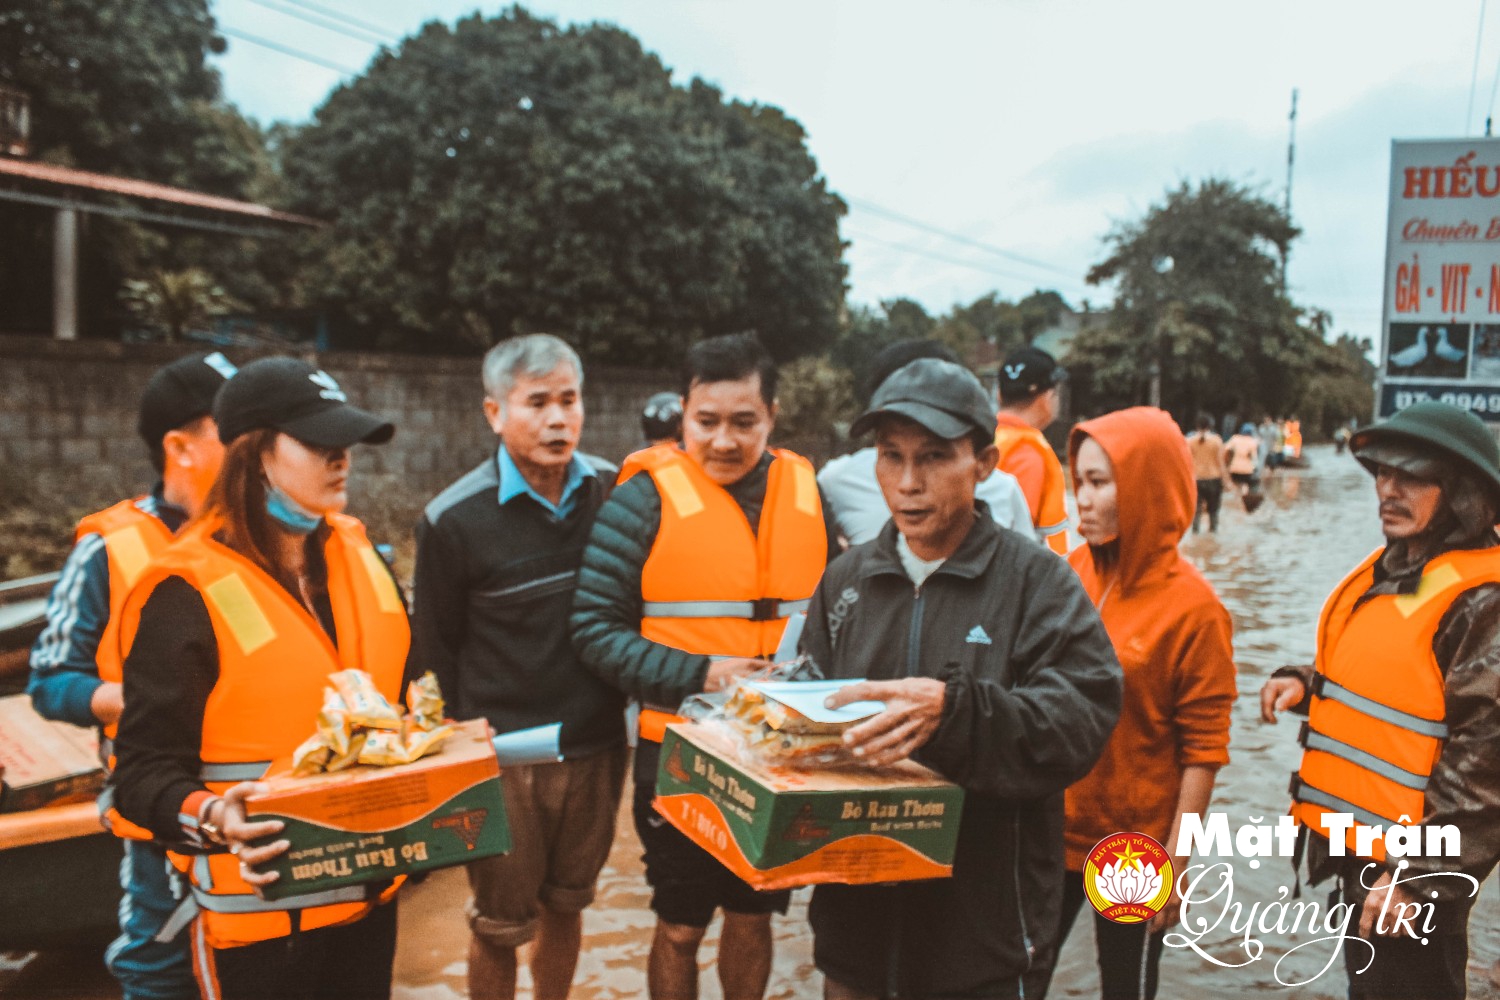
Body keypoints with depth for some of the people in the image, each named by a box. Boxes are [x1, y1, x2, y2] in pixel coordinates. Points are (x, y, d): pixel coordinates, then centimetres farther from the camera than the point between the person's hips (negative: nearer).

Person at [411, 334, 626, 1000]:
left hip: (596, 748, 3)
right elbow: (435, 652, -2)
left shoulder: (614, 493, -1)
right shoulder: (453, 520, -10)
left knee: (566, 906, 21)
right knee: (501, 926, 13)